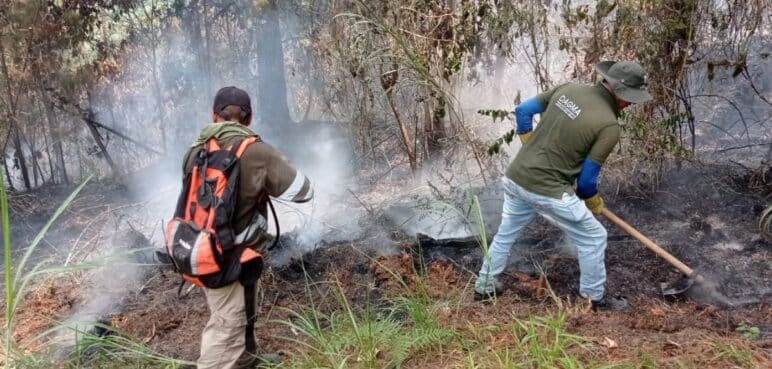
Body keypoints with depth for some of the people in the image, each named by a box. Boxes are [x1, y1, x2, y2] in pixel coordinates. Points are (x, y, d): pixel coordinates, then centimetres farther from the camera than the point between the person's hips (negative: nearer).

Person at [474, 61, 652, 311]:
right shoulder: (610, 126, -13)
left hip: (515, 177, 7)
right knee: (593, 238, 13)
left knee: (506, 234, 27)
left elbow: (523, 110, 10)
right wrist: (594, 202, 13)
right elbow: (587, 178, -9)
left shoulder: (568, 89, 3)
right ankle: (594, 298, 28)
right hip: (548, 190, -7)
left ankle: (484, 287, 39)